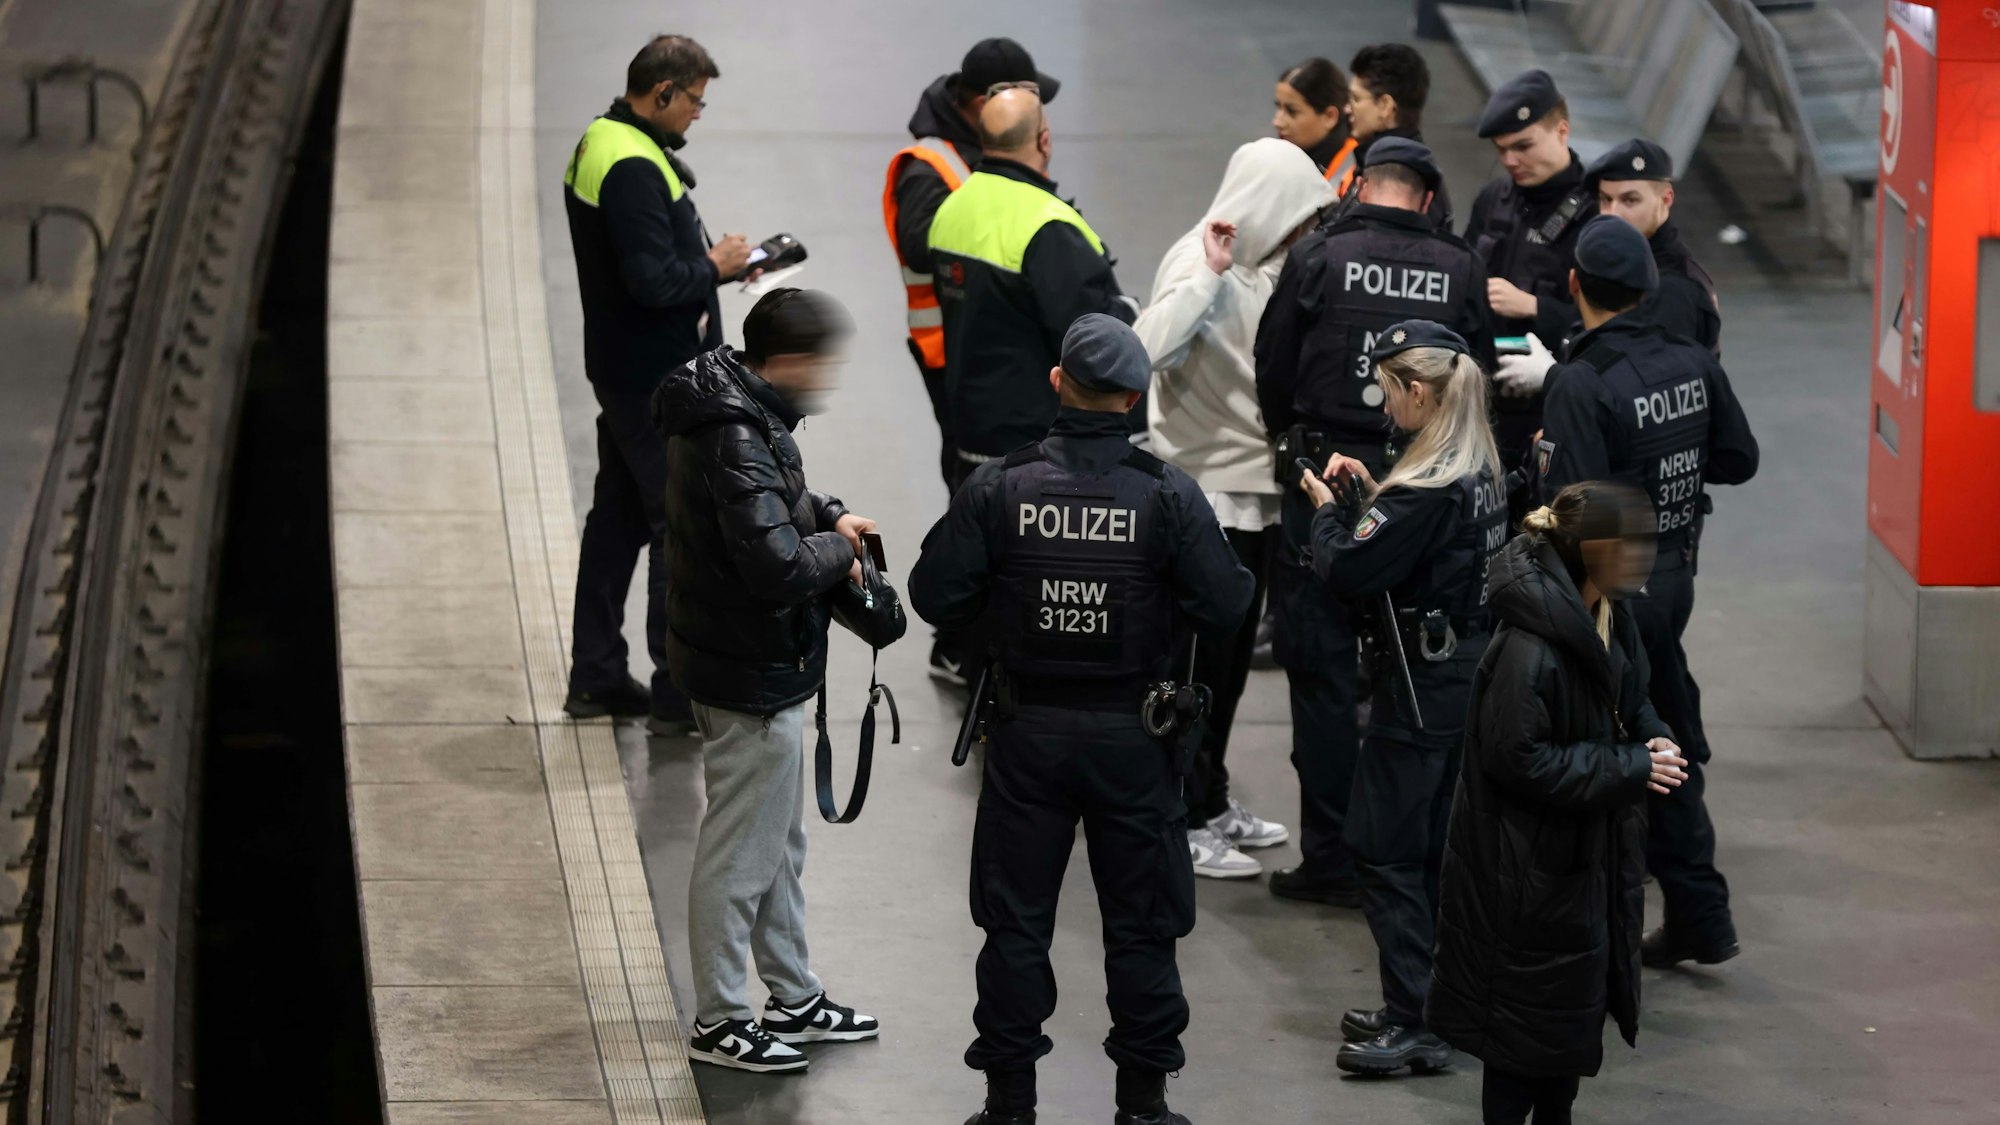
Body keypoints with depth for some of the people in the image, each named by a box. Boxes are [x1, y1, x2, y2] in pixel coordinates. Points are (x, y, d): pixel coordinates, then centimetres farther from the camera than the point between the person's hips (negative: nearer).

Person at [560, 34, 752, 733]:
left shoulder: (600, 145, 10)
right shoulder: (634, 169, -23)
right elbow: (654, 282, -27)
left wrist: (706, 262, 6)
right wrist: (713, 266, -11)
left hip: (620, 369, 11)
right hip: (657, 380, -11)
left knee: (618, 517, 16)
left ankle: (595, 676, 24)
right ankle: (678, 694, -1)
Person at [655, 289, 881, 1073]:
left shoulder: (735, 408, 3)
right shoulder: (739, 442, -29)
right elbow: (777, 567, -35)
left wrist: (826, 513, 6)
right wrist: (838, 551, -16)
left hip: (759, 664, 11)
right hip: (752, 676, -11)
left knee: (781, 842, 22)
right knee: (740, 853, 3)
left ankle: (794, 999, 35)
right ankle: (718, 1021, 15)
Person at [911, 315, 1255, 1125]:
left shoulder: (998, 487, -11)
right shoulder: (1168, 494, -12)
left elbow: (935, 595, -10)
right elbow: (1225, 605, -11)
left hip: (1028, 730, 0)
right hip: (1133, 738, 0)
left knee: (1016, 920, 12)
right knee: (1140, 922, 12)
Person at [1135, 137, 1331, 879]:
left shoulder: (1265, 267, 7)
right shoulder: (1197, 265, -18)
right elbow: (1148, 348, -35)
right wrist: (1208, 276, -31)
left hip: (1257, 489, 8)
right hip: (1206, 490, -8)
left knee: (1232, 655, 17)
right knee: (1202, 658, -2)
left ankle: (1211, 802, 28)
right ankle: (1185, 823, 6)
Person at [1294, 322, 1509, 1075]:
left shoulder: (1426, 489, -23)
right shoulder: (1479, 469, 5)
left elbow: (1347, 572, -22)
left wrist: (1326, 510, -5)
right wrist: (1366, 495, 9)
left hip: (1420, 688, -10)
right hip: (1465, 674, 10)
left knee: (1384, 849, -3)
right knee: (1427, 847, 17)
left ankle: (1414, 1024, -2)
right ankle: (1415, 1009, 24)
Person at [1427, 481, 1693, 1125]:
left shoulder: (1611, 621, 2)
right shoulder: (1528, 648, -28)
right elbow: (1520, 758, -26)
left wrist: (1655, 741, -5)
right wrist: (1631, 769, -22)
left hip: (1593, 853, 9)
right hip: (1528, 869, -9)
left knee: (1579, 1004, 19)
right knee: (1526, 1022, 2)